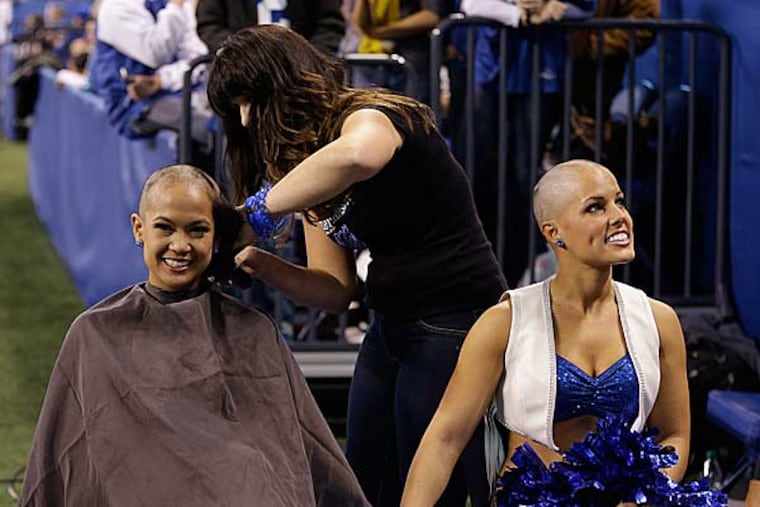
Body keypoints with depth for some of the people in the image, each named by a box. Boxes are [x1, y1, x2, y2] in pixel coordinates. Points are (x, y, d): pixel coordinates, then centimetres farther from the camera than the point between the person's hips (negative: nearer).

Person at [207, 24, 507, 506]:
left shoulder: (370, 115, -14)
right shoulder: (306, 155, 11)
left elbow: (357, 155, -43)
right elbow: (336, 289, 7)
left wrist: (261, 210, -33)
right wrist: (260, 262, -9)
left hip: (458, 326, -9)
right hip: (391, 330, 9)